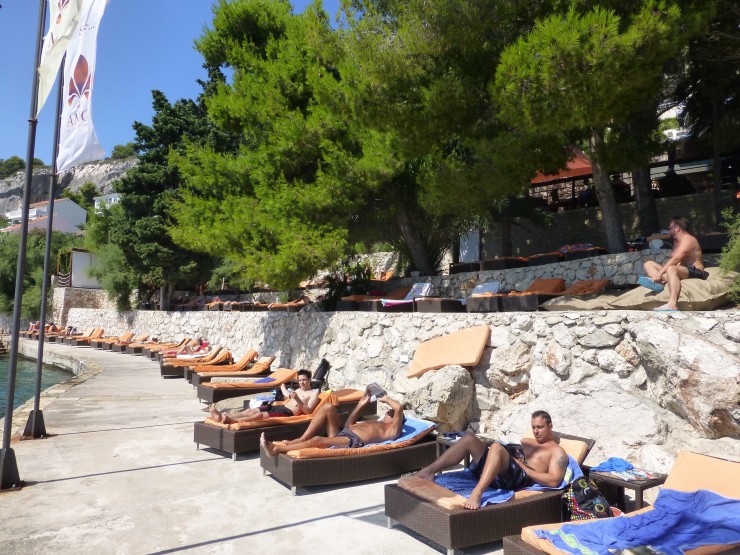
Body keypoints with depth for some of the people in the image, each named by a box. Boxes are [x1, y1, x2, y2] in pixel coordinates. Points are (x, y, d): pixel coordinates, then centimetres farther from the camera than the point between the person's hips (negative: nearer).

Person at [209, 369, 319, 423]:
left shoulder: (313, 393, 3)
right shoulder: (298, 390, 29)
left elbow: (308, 411, -12)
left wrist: (297, 399, -23)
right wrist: (283, 386, 64)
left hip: (288, 413, -9)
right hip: (279, 406, 9)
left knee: (260, 415, -31)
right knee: (250, 410, -13)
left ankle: (228, 420, -48)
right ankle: (221, 416, -29)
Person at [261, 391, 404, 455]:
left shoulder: (393, 429, 10)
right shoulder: (373, 423, 36)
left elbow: (399, 409, -8)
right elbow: (348, 425, 35)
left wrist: (386, 399, 10)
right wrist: (361, 405, 31)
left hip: (354, 441, -9)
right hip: (340, 433, 9)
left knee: (317, 440, -29)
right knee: (329, 407, -8)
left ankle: (276, 449, -26)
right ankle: (301, 439, -15)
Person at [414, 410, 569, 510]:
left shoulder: (557, 452, 11)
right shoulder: (527, 442, 33)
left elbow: (554, 481, -6)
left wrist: (524, 467, -8)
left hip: (520, 479, -7)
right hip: (498, 475, 7)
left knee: (496, 447, -35)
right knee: (469, 438, -8)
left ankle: (477, 493, -51)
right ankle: (430, 471, -13)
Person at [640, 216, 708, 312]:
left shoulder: (688, 240, -7)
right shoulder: (676, 242, 22)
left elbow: (675, 259, -23)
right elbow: (673, 261, 8)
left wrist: (659, 273, -31)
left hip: (694, 273, -10)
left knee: (671, 269, -41)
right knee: (648, 263, 5)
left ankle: (672, 305, -60)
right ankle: (659, 281, -31)